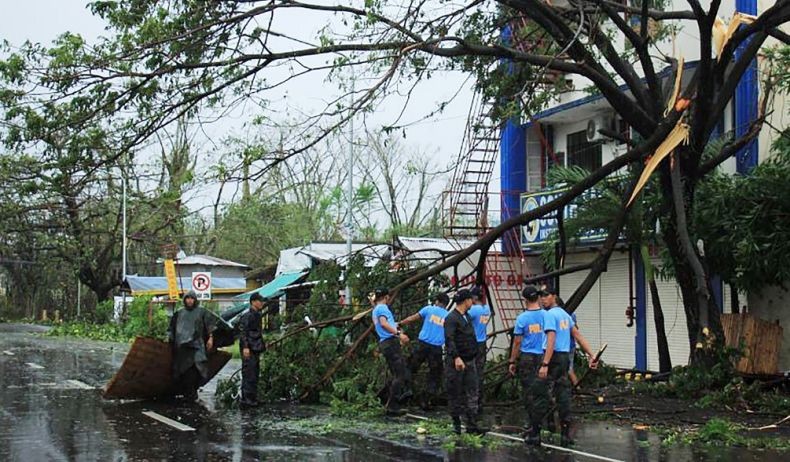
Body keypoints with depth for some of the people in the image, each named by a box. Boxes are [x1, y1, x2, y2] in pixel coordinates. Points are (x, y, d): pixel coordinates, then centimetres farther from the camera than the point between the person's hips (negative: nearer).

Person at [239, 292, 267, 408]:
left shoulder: (258, 315, 17)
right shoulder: (247, 316, -13)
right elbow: (242, 332, -19)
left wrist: (262, 345, 23)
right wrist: (245, 347, -25)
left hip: (256, 350, 10)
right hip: (248, 350, -10)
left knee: (255, 374, 13)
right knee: (248, 375, -9)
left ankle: (253, 399, 20)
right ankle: (246, 400, -8)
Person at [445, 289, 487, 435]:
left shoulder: (467, 316, 15)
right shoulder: (451, 318, -13)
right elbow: (449, 340, -23)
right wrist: (456, 357, -33)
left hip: (470, 361, 8)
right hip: (456, 362, -8)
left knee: (472, 393, 4)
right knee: (455, 394, 3)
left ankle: (472, 424, 5)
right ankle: (456, 423, 13)